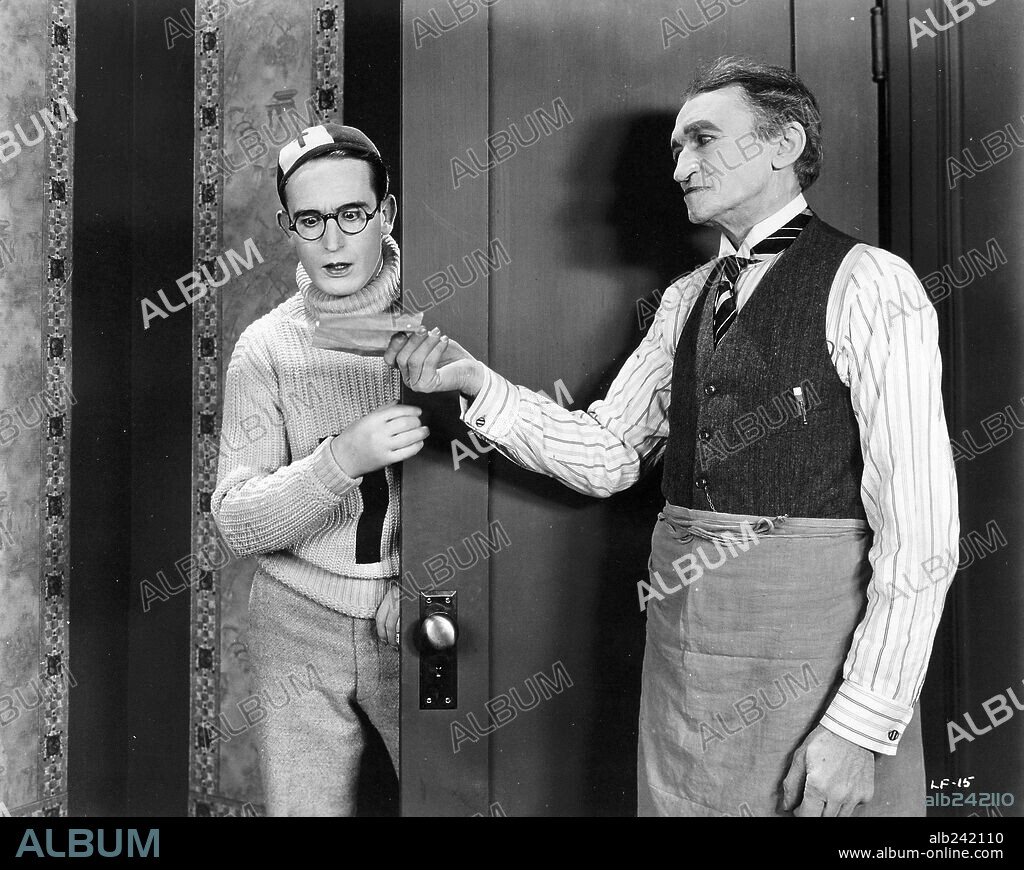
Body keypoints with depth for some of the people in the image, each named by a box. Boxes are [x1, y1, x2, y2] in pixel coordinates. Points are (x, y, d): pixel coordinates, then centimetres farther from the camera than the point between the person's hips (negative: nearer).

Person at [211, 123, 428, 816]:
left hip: (417, 625, -1)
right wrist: (343, 458, -25)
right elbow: (238, 521, -9)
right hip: (301, 628, 1)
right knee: (304, 809, 8)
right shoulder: (266, 347, -3)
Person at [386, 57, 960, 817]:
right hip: (683, 647, 6)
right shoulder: (686, 301, 11)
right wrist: (474, 380, -3)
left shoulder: (867, 285, -10)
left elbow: (920, 525, -15)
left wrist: (862, 725, -17)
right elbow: (607, 455, 9)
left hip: (813, 660, -6)